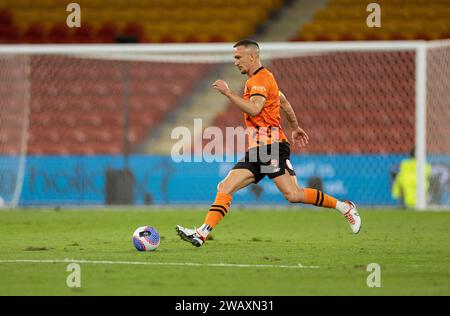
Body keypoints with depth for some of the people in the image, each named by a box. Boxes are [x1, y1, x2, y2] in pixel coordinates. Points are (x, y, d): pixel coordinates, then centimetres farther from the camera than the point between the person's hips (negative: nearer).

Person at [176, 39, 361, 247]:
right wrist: (295, 127, 46)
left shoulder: (260, 79, -9)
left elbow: (254, 109, -26)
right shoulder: (257, 79, 23)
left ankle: (344, 207, -2)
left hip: (271, 146, -10)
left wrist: (227, 92, -23)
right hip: (257, 151, 10)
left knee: (293, 194, -17)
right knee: (225, 187, -3)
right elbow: (284, 102, 35)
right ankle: (201, 234, -11)